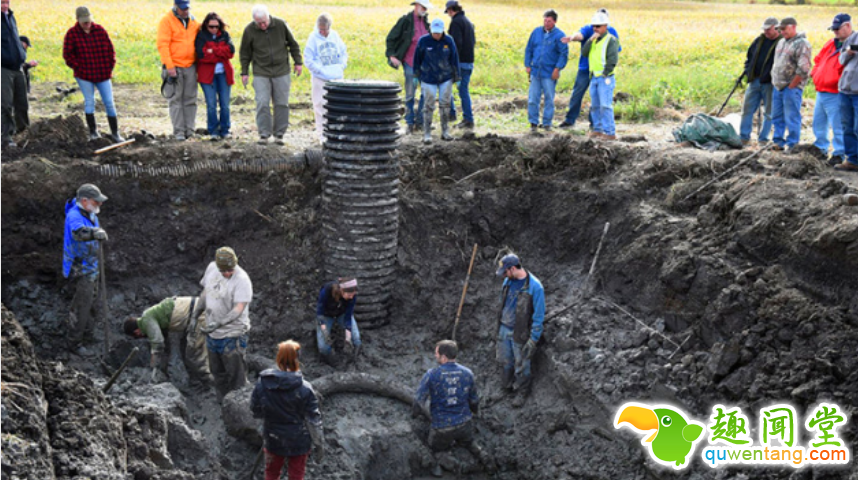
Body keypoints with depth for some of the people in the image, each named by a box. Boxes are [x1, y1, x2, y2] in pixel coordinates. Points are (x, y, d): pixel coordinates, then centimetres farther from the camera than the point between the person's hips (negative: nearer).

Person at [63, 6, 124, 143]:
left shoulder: (100, 30, 1)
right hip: (84, 76, -1)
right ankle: (93, 131, 15)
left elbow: (110, 49, 7)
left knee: (109, 103, 1)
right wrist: (78, 68, -6)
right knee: (89, 103, 3)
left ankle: (115, 133, 8)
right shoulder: (72, 34, -4)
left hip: (103, 74, 2)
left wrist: (110, 67, 2)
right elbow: (67, 55, -2)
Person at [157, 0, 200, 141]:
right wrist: (169, 66, -18)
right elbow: (163, 45, -12)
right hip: (174, 67, -5)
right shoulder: (167, 21, -7)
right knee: (176, 100, -2)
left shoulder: (193, 21, 10)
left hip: (191, 66, 5)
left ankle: (189, 130, 12)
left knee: (190, 99, 6)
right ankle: (179, 131, 0)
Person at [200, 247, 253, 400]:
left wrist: (218, 323, -39)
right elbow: (205, 291, 16)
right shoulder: (212, 268, -1)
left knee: (236, 373, 0)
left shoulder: (241, 279, -22)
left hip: (233, 335, -7)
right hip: (212, 333, 7)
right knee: (217, 371, 20)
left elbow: (239, 309, -29)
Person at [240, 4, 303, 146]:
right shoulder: (249, 30, -6)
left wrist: (298, 62, 6)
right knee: (262, 103, -7)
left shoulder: (280, 25, -6)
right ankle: (264, 134, 2)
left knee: (282, 104, 3)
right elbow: (244, 53, 5)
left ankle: (279, 134, 13)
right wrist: (244, 72, 5)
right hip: (261, 73, -1)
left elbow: (293, 44, 7)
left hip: (281, 71, 1)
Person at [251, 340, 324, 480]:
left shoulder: (261, 384, -16)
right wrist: (319, 444, -4)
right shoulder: (304, 389, -24)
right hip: (298, 442, -2)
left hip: (273, 439, 3)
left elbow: (255, 411, -3)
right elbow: (314, 421, -16)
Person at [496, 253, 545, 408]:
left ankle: (522, 392, 33)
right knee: (506, 360, 22)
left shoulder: (535, 287, -24)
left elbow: (539, 315, -18)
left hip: (520, 333, -6)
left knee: (521, 365, 11)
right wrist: (500, 323, 17)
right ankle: (507, 384, 45)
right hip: (504, 329, 6)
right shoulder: (508, 280, -4)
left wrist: (534, 339, -15)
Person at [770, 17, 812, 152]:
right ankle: (779, 142, 22)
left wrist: (791, 86, -14)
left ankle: (792, 145, 1)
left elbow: (803, 69, -16)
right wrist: (774, 82, 15)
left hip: (791, 87, -8)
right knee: (777, 117, 13)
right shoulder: (781, 42, 16)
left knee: (792, 118, -4)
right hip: (778, 86, 8)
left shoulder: (802, 44, -11)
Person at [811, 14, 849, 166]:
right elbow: (818, 59, 24)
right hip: (820, 91, 9)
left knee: (837, 126, -5)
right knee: (819, 123, 18)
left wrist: (840, 82, -24)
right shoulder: (831, 43, 14)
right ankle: (821, 148, 32)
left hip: (835, 94, -9)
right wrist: (815, 73, 10)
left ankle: (838, 154, 2)